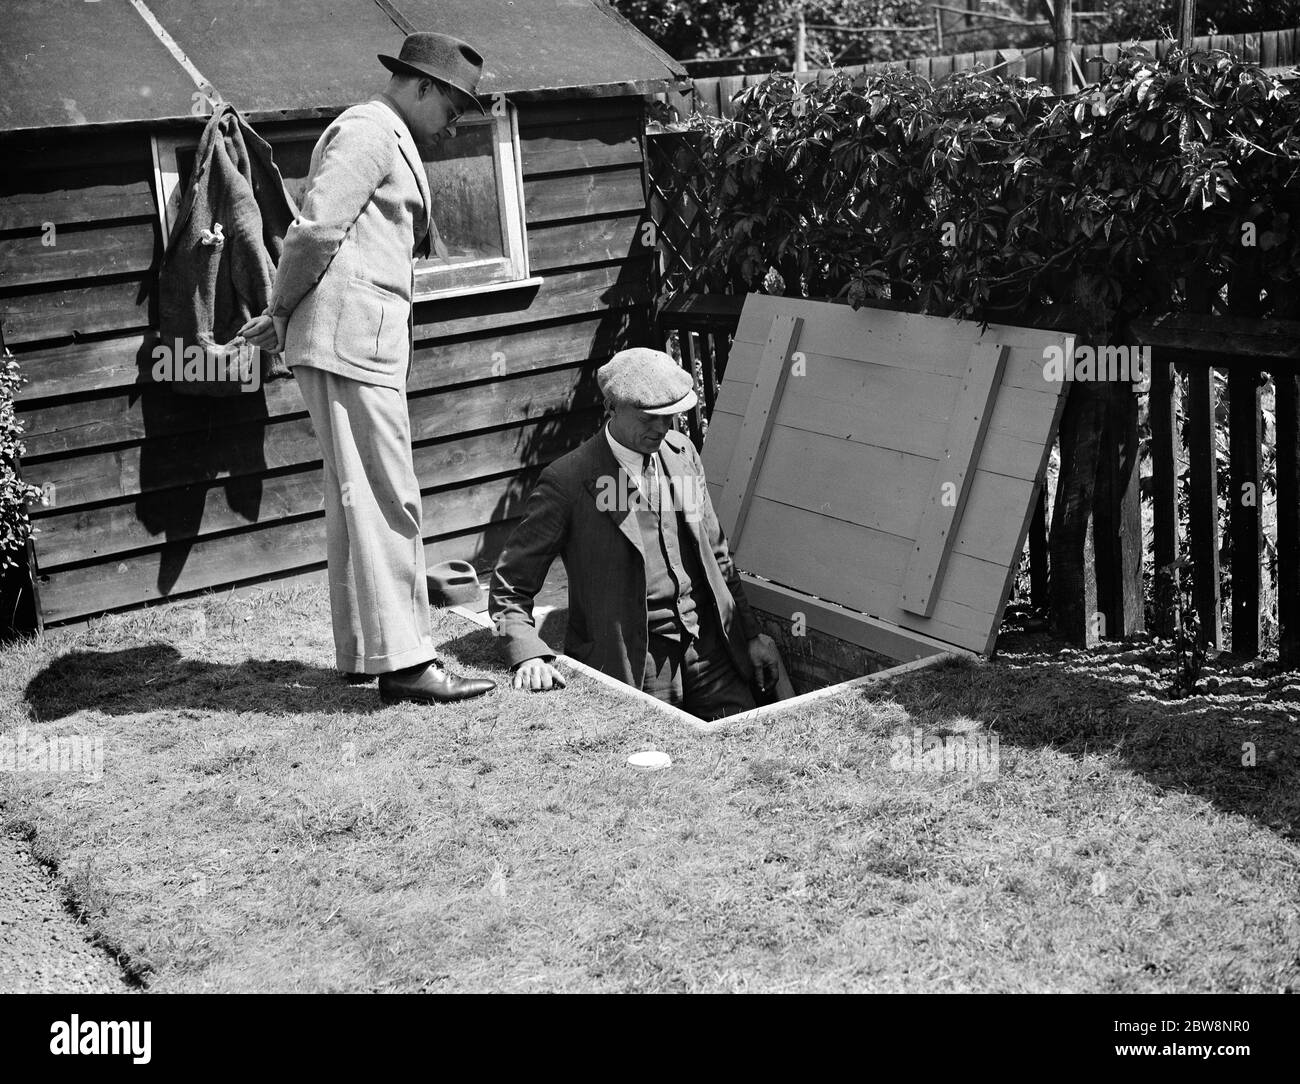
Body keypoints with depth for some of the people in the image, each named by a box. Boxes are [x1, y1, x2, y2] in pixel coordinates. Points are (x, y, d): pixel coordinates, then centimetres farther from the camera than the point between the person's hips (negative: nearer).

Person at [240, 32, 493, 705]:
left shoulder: (391, 143, 25)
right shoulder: (370, 130, -7)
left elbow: (319, 237, 19)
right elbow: (316, 229, -16)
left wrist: (282, 316, 11)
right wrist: (282, 312, -3)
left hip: (362, 339, 10)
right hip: (351, 334, -10)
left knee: (357, 498, 11)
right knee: (384, 498, -11)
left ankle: (365, 650, 18)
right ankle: (402, 661, -10)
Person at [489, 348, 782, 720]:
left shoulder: (681, 452, 9)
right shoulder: (568, 481, -10)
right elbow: (510, 586, -7)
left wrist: (751, 634, 17)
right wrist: (530, 655, -24)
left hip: (707, 644, 5)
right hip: (631, 659, -5)